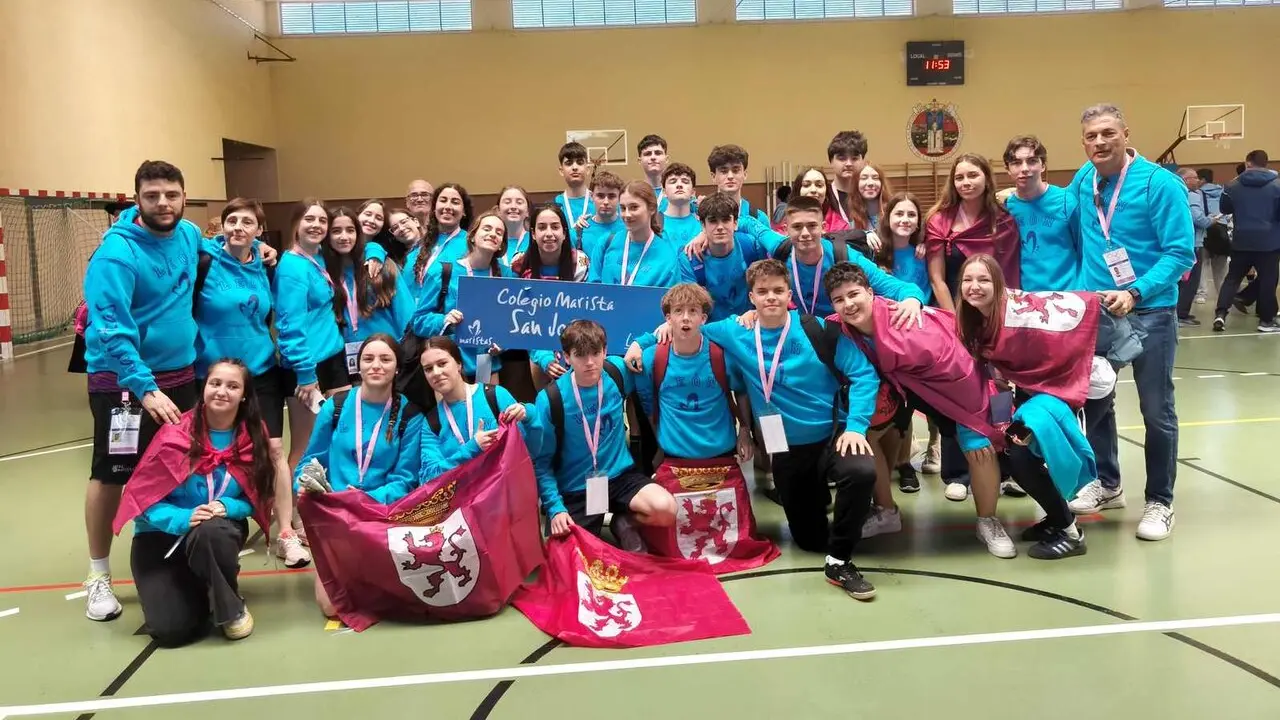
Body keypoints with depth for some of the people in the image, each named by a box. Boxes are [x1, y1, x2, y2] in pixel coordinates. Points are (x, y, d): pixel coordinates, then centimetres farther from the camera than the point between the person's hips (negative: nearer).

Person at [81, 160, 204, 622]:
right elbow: (111, 331, -25)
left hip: (180, 373, 6)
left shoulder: (190, 235, 1)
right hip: (122, 379, -6)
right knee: (111, 475, 1)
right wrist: (145, 388, -30)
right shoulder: (116, 253, -19)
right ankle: (98, 574, 14)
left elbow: (211, 258, 27)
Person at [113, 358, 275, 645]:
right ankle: (194, 591, 15)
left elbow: (255, 499, -1)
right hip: (161, 538, -1)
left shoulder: (254, 438, -7)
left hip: (219, 533, 2)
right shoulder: (176, 435, -15)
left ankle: (231, 607, -12)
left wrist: (227, 507, -22)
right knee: (171, 629, -20)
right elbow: (143, 495, -12)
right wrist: (183, 518, -29)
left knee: (211, 532, -38)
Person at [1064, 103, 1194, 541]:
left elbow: (1181, 253, -16)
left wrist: (1135, 293, -27)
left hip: (1149, 313, -5)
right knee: (1095, 402, 14)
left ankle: (1160, 502, 16)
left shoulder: (1160, 184, -13)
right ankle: (1107, 484, 31)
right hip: (1094, 310, 5)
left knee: (1157, 412, 3)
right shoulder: (1083, 180, 2)